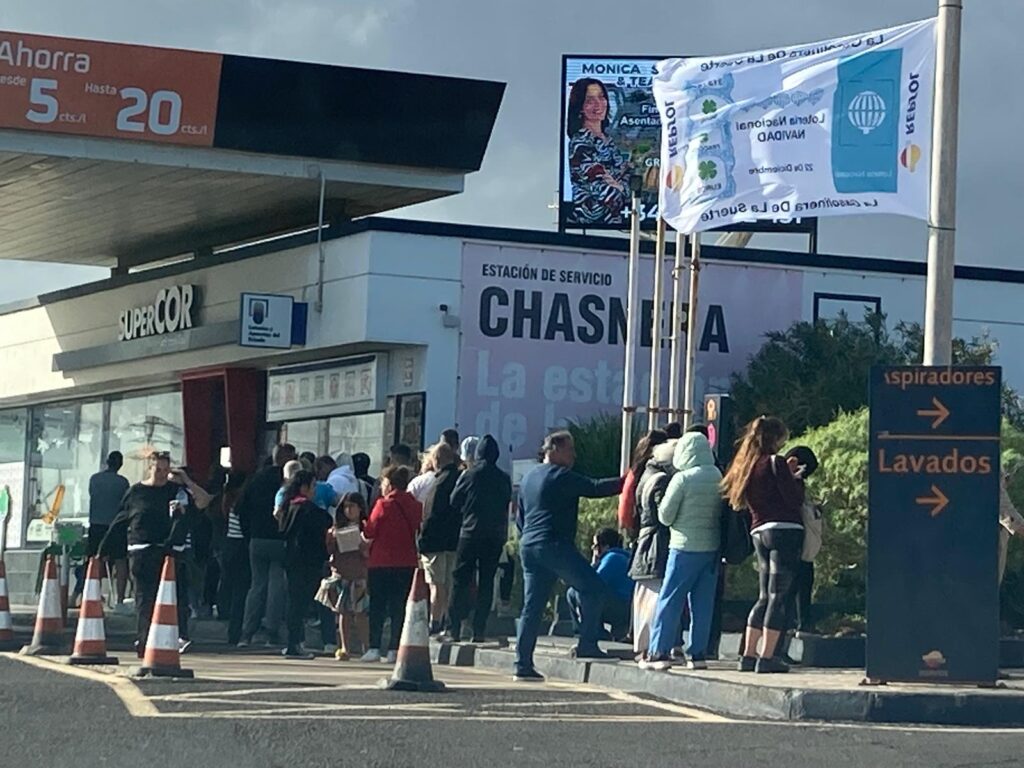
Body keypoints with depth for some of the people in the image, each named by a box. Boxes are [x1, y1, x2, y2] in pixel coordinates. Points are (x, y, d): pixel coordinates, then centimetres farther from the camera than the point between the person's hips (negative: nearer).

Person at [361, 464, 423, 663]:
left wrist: (363, 528, 13)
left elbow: (369, 532, -7)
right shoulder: (416, 506, 2)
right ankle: (395, 649, 3)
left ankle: (374, 648, 0)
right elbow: (419, 531, 10)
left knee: (377, 606, 4)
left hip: (381, 563, -4)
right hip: (408, 563, 4)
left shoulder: (384, 505, -10)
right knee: (399, 607, 7)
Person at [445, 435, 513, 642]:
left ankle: (454, 629, -2)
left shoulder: (468, 475, -4)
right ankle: (479, 630, 1)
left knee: (461, 581, 3)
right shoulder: (504, 479, 2)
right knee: (486, 583, 6)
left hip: (470, 533, -2)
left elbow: (454, 503, 2)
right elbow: (507, 505, 10)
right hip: (495, 536, 2)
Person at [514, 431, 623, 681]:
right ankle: (587, 645, -9)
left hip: (528, 546, 9)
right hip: (555, 545, -9)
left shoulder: (529, 478, 22)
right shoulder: (561, 476, -5)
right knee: (593, 587, -5)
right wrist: (626, 482, -11)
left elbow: (520, 518, 26)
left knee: (532, 606, 8)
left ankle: (523, 665, 5)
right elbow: (594, 489, -14)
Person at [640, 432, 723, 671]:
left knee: (669, 601, 0)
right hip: (712, 547, 5)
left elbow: (665, 516, -6)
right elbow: (724, 513, 9)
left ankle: (659, 651, -3)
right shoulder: (719, 478, 4)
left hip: (685, 547, -5)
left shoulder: (682, 479, -11)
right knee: (703, 603, 9)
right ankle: (698, 653, 8)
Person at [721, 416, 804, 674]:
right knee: (779, 596, -6)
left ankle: (749, 654, 12)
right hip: (785, 530, -7)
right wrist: (794, 477, 7)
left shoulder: (746, 467, 15)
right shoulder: (775, 462, -8)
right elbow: (795, 498, -12)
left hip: (760, 532, 8)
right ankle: (767, 657, -9)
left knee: (765, 597, 14)